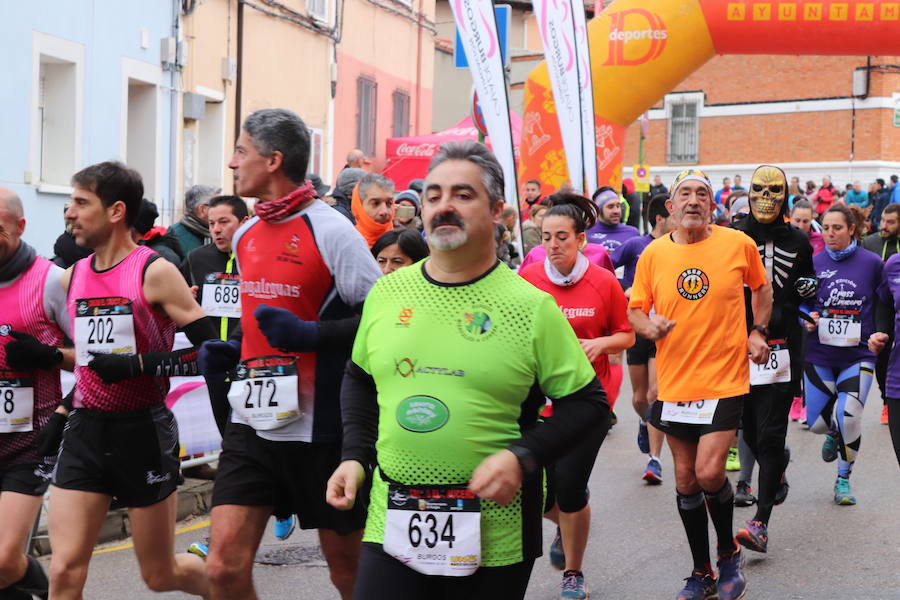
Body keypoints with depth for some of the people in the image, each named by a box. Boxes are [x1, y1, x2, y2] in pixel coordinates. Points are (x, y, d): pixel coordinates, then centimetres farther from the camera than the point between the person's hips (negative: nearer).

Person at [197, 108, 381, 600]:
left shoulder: (330, 232, -11)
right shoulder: (245, 236, 11)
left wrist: (310, 334, -25)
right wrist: (231, 350, 6)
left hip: (318, 426, -6)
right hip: (252, 424, 6)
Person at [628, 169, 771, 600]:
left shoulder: (739, 244, -4)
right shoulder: (653, 253, 0)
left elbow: (761, 288, 14)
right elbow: (635, 309, 7)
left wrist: (757, 331, 2)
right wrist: (648, 325, -14)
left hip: (725, 381, -3)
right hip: (674, 383, 3)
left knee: (709, 472, -15)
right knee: (685, 479, 10)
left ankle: (729, 552, 15)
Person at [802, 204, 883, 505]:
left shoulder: (872, 263, -2)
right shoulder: (813, 263, 1)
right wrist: (807, 318, -10)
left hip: (858, 355, -2)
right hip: (819, 355, 2)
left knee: (849, 419, -12)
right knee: (817, 423, 3)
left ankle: (843, 480, 10)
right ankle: (834, 432, 42)